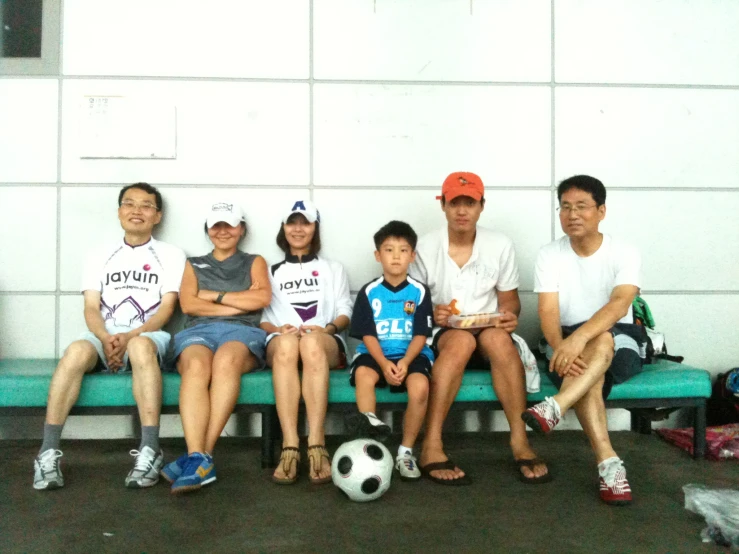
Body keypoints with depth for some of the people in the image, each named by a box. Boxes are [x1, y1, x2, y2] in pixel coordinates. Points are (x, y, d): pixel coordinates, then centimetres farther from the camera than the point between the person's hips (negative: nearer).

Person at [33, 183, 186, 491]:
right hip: (104, 337, 2)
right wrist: (107, 339, -15)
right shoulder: (99, 256, 18)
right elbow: (91, 308, 6)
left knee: (141, 347, -39)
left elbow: (167, 307, 0)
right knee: (77, 351, -33)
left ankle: (150, 450, -39)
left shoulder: (171, 255, 11)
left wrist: (131, 336, -16)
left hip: (148, 336, -2)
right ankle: (48, 452, -31)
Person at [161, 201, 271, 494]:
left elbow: (262, 298, 3)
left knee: (226, 360, -39)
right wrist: (240, 302, 2)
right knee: (197, 366, -37)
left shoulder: (254, 262, 25)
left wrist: (214, 296, 5)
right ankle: (199, 457, -48)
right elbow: (188, 304, 7)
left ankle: (202, 455, -42)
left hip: (242, 331, -1)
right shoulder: (193, 264, 27)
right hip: (199, 330, 1)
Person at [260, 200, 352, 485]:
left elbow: (345, 313, 14)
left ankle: (316, 444, -47)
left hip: (326, 343, 0)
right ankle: (290, 447, -47)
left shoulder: (333, 269, 27)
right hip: (280, 342, 1)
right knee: (286, 342, -40)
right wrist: (277, 329, -8)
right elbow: (260, 317, 15)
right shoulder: (272, 272, 27)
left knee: (311, 341, -40)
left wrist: (327, 328, -8)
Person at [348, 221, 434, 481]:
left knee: (420, 386, -29)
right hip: (376, 353, 1)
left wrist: (405, 362, -20)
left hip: (411, 354, 0)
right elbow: (368, 335, -3)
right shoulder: (369, 292, 1)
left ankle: (406, 451, -14)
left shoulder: (419, 291, 1)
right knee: (363, 374, -34)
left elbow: (421, 335, -2)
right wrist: (384, 364, -20)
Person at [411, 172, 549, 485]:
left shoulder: (500, 245, 2)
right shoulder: (425, 247, -2)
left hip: (490, 334, 2)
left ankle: (519, 442, -29)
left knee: (498, 337, -34)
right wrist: (430, 315, -21)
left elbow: (509, 299, 8)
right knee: (461, 341, -36)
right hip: (441, 336, -1)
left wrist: (510, 315, -15)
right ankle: (432, 447, -37)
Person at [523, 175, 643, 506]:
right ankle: (609, 464, -36)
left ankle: (553, 409, -50)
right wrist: (561, 348, -35)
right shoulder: (549, 255, -2)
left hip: (619, 344, -1)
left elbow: (619, 304, -26)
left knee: (601, 343, -37)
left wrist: (580, 337, -44)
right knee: (588, 375, -33)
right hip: (567, 342, 1)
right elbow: (548, 312, -13)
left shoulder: (625, 253, -8)